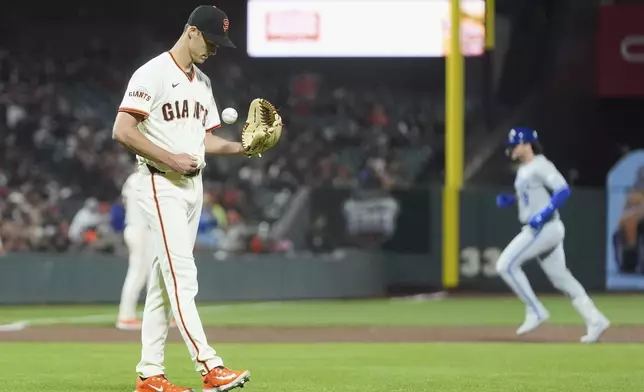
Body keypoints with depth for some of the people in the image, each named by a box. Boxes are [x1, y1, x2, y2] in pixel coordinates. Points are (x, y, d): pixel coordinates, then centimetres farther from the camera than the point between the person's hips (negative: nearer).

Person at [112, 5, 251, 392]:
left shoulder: (202, 82, 16)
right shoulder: (152, 74, -11)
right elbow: (122, 131, -18)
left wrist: (238, 147, 2)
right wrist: (170, 159, -21)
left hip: (193, 185, 9)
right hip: (161, 185, -9)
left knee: (164, 279, 9)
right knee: (181, 275, -14)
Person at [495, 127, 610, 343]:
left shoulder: (540, 165, -12)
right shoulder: (523, 170, 17)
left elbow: (563, 190, -21)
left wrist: (543, 215, -27)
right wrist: (509, 199, 13)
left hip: (545, 227, -10)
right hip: (536, 229, 10)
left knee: (506, 265, -12)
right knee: (561, 278, 10)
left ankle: (535, 311, -8)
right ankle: (595, 321, 8)